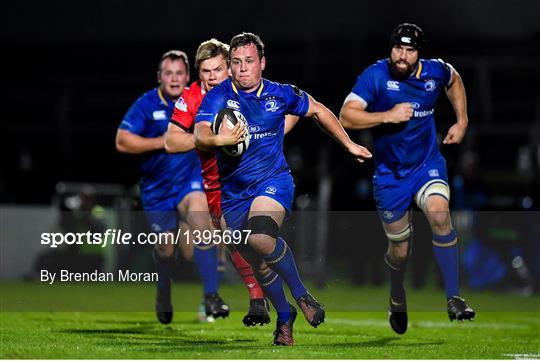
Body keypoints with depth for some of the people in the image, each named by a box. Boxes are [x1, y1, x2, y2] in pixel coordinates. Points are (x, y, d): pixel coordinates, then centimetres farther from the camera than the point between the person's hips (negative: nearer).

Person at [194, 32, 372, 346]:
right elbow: (199, 137, -22)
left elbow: (318, 110, 16)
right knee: (259, 264, 9)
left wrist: (349, 145, 18)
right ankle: (284, 316, 34)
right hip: (234, 193, 2)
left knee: (260, 238, -32)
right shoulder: (217, 97, -7)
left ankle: (301, 295, -13)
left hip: (273, 180, -2)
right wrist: (217, 139, -45)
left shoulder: (280, 95, -2)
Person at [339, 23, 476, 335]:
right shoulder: (376, 76, -15)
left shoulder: (435, 71, -5)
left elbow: (454, 81, 21)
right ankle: (398, 299, 41)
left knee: (439, 213, -29)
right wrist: (388, 116, -28)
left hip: (428, 165, 1)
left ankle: (454, 299, -23)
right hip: (390, 173, -1)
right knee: (400, 248, 7)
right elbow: (346, 116, -21)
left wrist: (462, 122, 14)